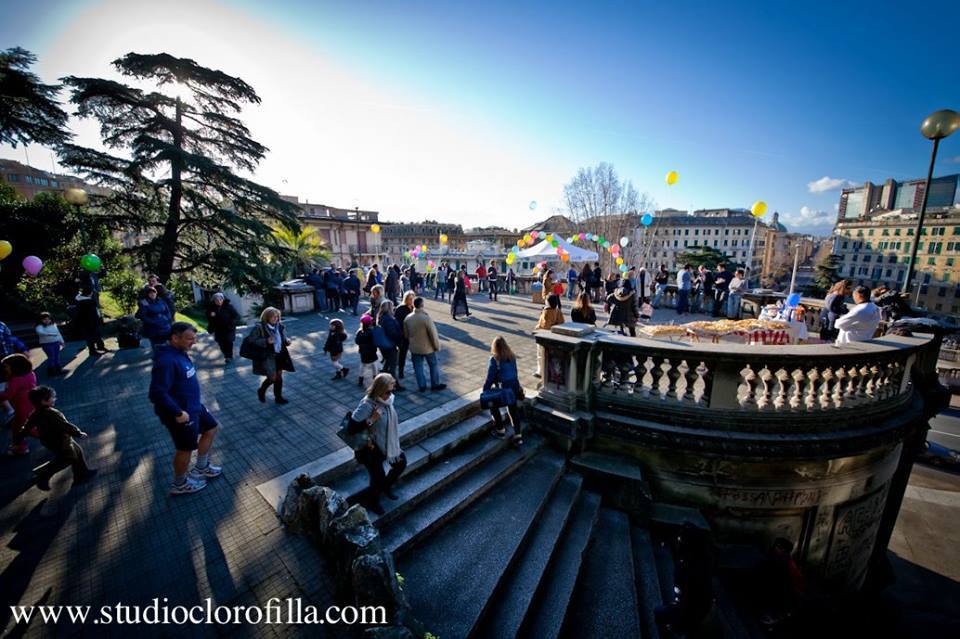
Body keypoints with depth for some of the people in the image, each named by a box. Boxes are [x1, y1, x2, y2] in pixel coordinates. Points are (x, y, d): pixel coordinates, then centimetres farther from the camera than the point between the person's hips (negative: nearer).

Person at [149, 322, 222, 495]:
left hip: (193, 406, 9)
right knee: (186, 448, 10)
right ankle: (179, 485, 35)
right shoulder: (166, 361, -29)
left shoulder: (180, 352, 2)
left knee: (211, 428, 22)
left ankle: (201, 468, 39)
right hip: (181, 413, -9)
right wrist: (178, 412, -26)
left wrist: (194, 403, 17)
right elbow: (157, 394, -32)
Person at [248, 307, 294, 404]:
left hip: (280, 355, 6)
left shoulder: (280, 326, 2)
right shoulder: (259, 327, -14)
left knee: (279, 376, 12)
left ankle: (278, 397, 26)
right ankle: (261, 391, 26)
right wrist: (266, 341, -26)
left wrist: (287, 341, -6)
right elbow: (252, 340, -15)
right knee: (272, 377, -4)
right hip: (267, 356, -5)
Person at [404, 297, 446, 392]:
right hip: (428, 347, -4)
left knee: (418, 367, 15)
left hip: (414, 348, 4)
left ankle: (422, 386, 22)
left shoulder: (407, 318, -5)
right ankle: (435, 384, 24)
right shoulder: (426, 318, -23)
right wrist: (437, 346, -6)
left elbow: (406, 334, 6)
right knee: (433, 365, 14)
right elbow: (433, 334, -19)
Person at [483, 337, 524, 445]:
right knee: (513, 410, 15)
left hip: (503, 388, -5)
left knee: (493, 406, 18)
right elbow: (515, 372, 11)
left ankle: (500, 430, 24)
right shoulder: (512, 356, 2)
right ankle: (518, 435, 13)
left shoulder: (494, 359, -14)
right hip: (515, 387, 6)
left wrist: (485, 391, -4)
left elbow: (490, 377, -12)